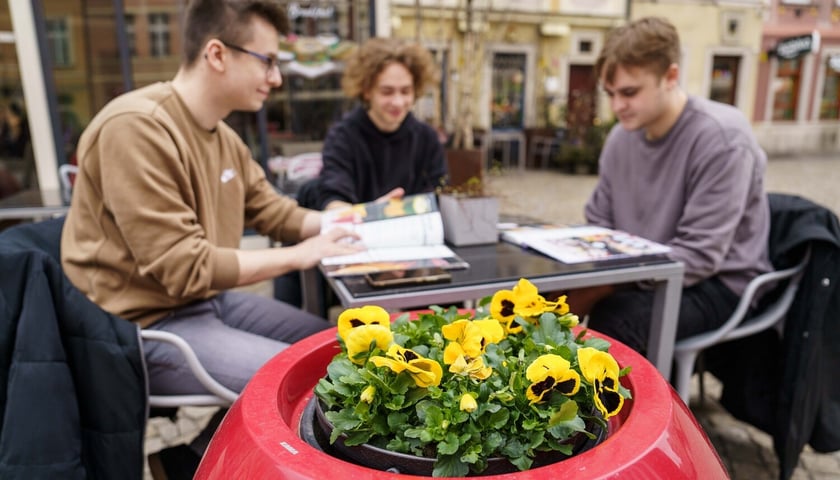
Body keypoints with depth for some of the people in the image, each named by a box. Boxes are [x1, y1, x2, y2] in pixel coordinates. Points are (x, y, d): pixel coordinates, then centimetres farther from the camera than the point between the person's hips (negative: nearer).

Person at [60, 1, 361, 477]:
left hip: (211, 299, 9)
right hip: (146, 326, -9)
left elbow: (274, 211, 11)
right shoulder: (137, 128, -23)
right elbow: (184, 269, -25)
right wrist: (299, 255, -20)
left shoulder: (224, 136, 3)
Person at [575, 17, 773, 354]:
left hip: (718, 283, -6)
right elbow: (598, 227, 9)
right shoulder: (621, 137, 3)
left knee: (613, 320, -35)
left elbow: (699, 256, -23)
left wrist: (598, 289, -29)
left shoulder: (722, 139, -17)